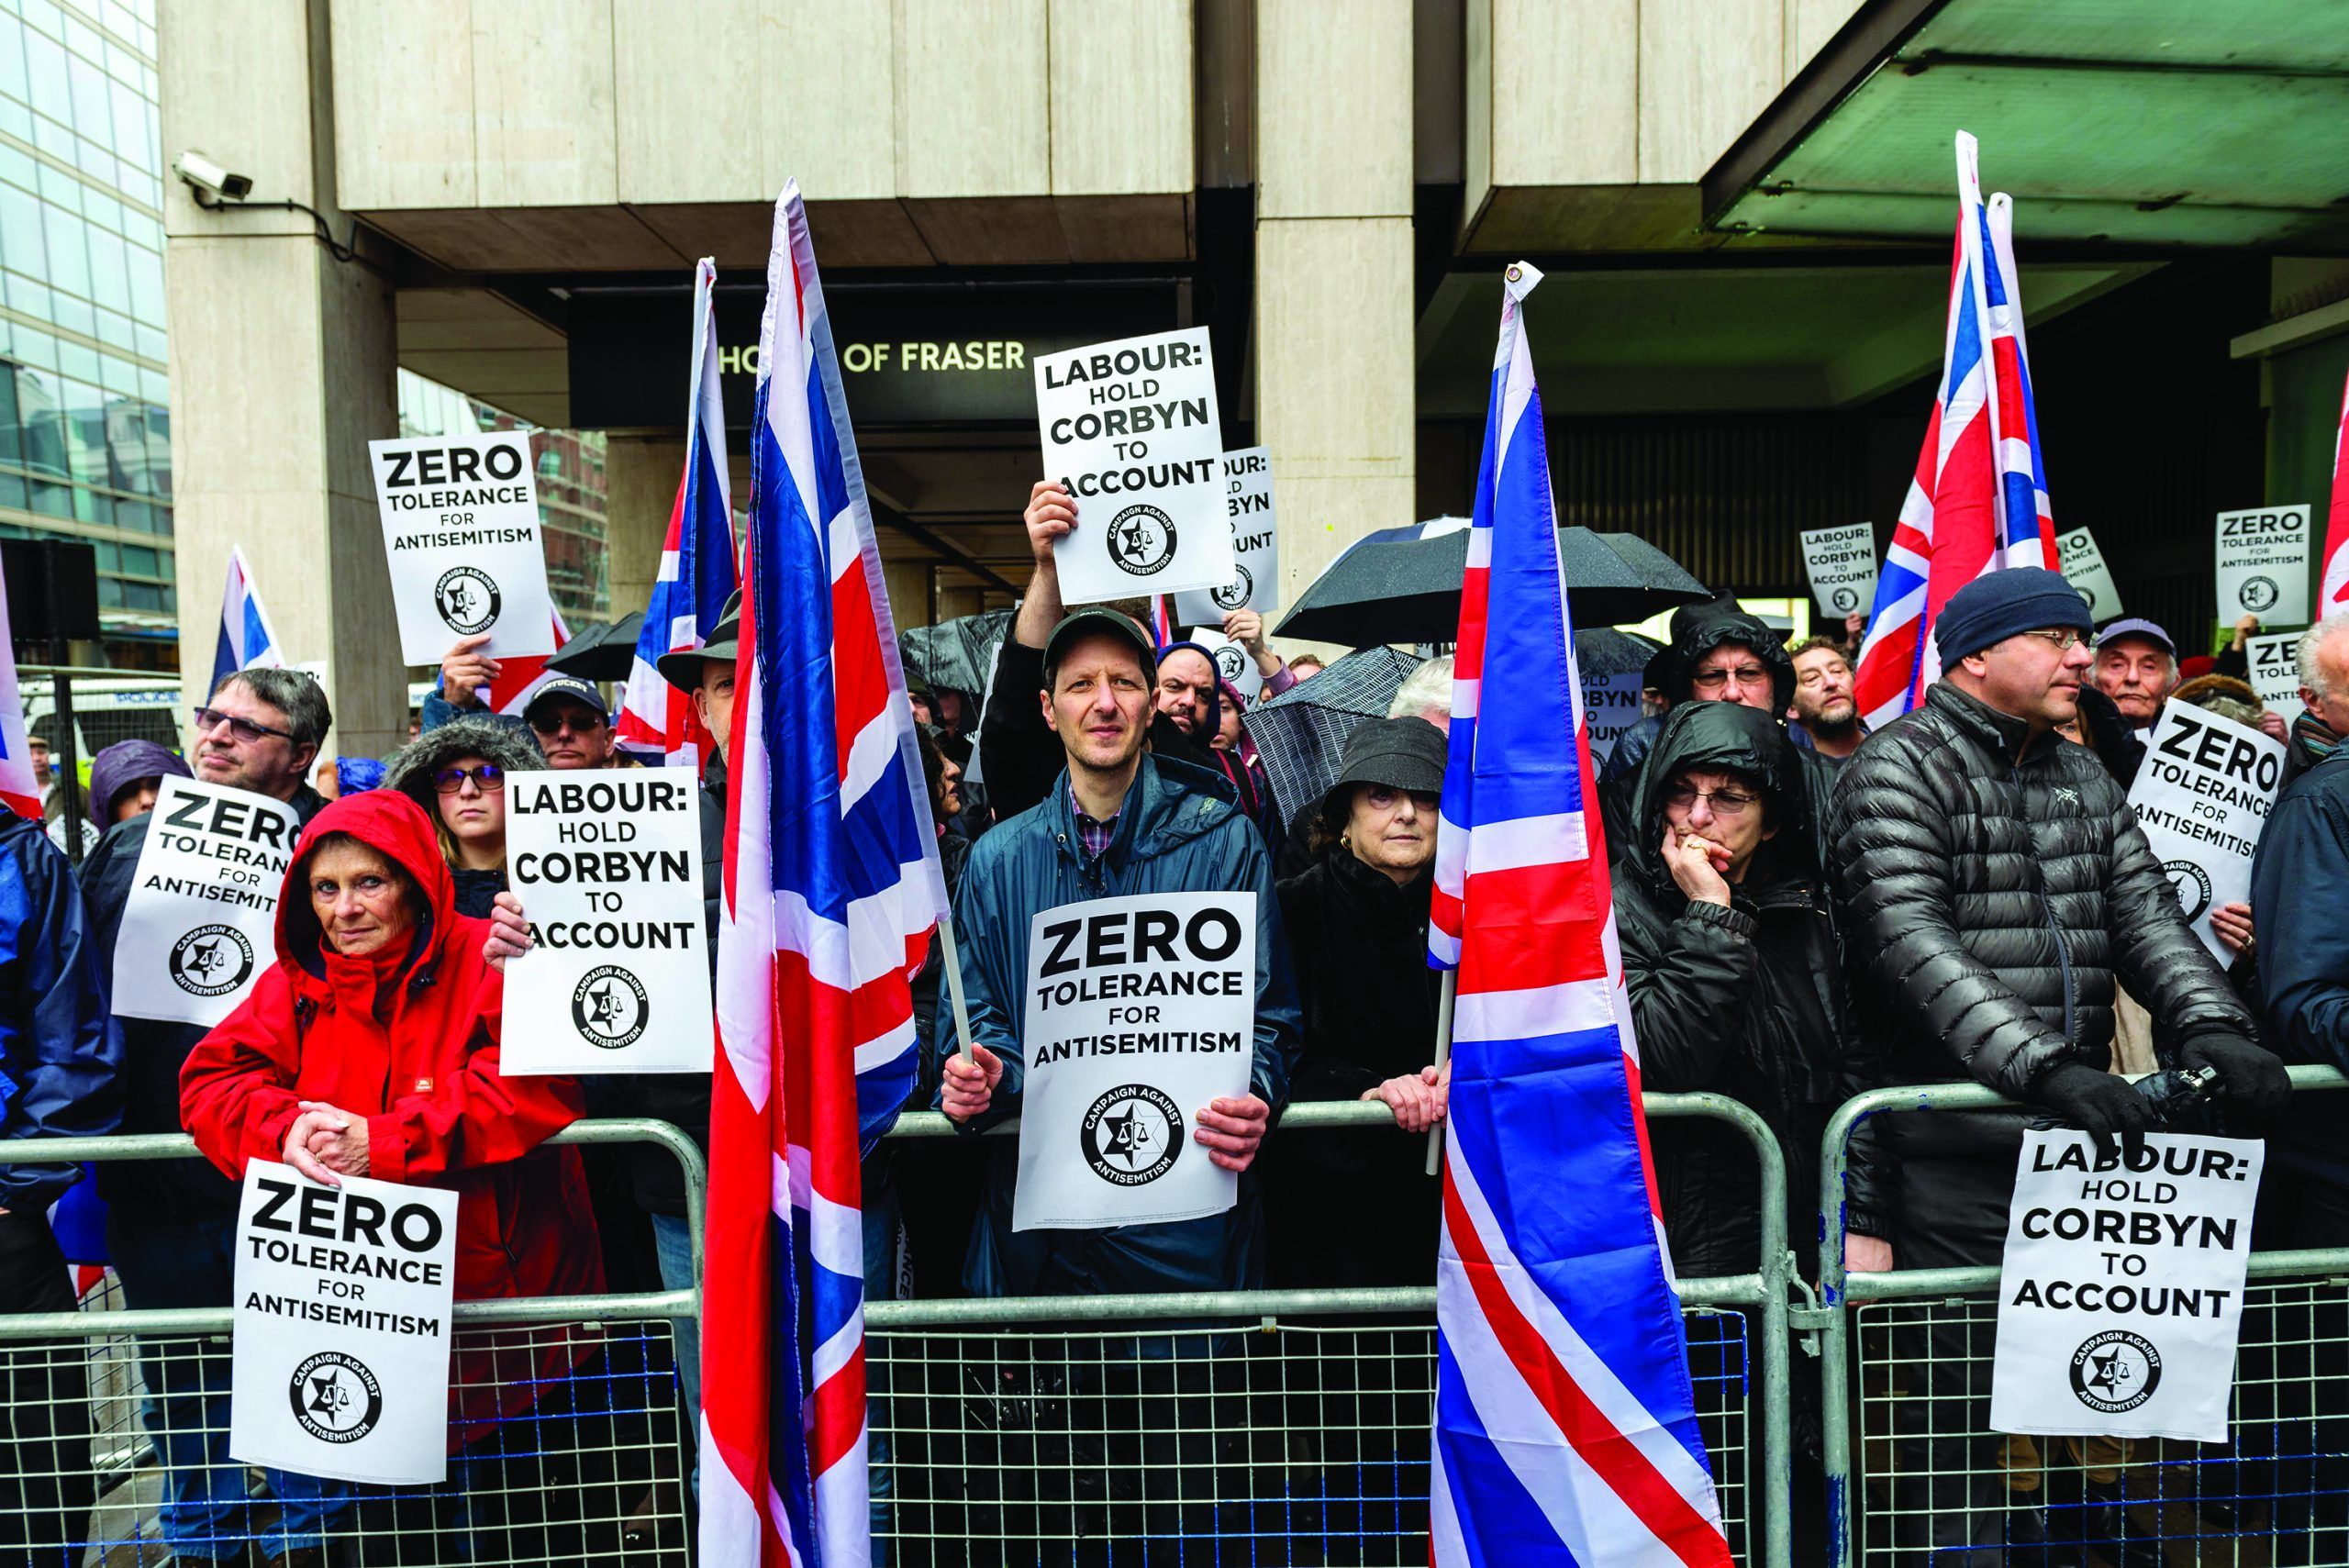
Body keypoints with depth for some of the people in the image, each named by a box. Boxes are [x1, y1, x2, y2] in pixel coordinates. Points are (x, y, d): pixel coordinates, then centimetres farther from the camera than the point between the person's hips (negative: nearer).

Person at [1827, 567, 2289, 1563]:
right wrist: (2044, 1067, -28)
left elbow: (2147, 915, 8)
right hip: (1952, 1151, -7)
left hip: (2079, 1131, 7)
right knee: (1958, 1401, 0)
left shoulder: (2085, 779, 17)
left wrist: (2208, 1024, -11)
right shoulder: (1897, 770, -7)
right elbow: (1914, 944, -19)